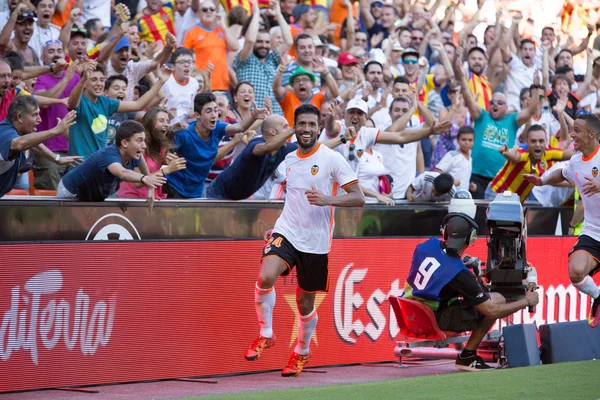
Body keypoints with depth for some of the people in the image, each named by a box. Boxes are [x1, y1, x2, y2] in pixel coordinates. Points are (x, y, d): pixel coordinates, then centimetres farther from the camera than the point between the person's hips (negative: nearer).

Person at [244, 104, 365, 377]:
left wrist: (327, 199, -26)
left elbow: (358, 198, -10)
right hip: (286, 232, 3)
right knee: (265, 277, -26)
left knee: (305, 302, 8)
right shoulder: (289, 159, 10)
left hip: (315, 241, -2)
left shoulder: (331, 159, -6)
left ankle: (302, 352, 34)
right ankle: (265, 334, -7)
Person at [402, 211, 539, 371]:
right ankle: (466, 357, 2)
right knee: (497, 299, -5)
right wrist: (527, 301, -6)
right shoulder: (459, 273, -24)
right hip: (434, 323, -7)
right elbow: (491, 311, -18)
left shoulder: (427, 246, -8)